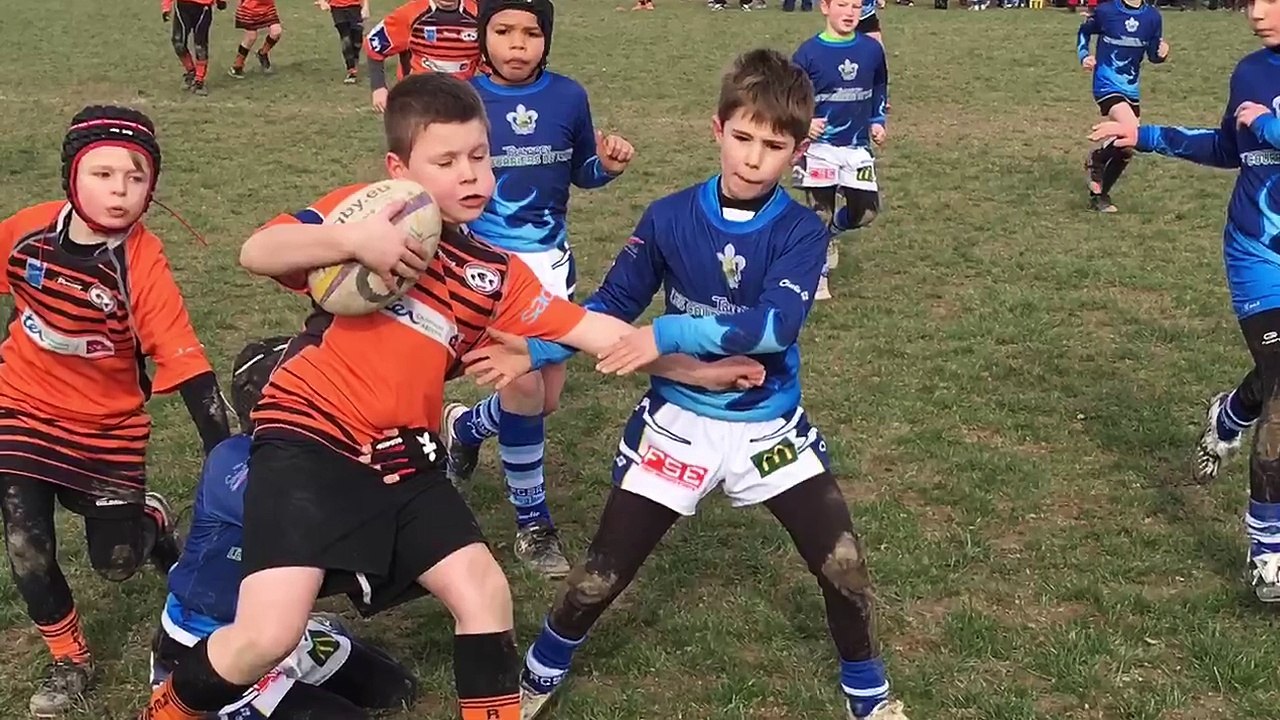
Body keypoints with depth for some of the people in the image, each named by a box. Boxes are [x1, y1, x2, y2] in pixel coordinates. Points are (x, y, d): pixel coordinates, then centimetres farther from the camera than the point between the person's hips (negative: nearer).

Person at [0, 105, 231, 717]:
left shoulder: (143, 265, -23)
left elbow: (185, 362, -26)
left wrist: (224, 453, -29)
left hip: (108, 427, -2)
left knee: (116, 563, 4)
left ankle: (152, 519, 39)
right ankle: (69, 659, 19)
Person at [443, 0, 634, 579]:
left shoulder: (568, 96, -2)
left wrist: (608, 165, -10)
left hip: (549, 260, 4)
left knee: (546, 396, 10)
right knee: (523, 385, -13)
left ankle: (465, 425, 42)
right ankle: (532, 522, 7)